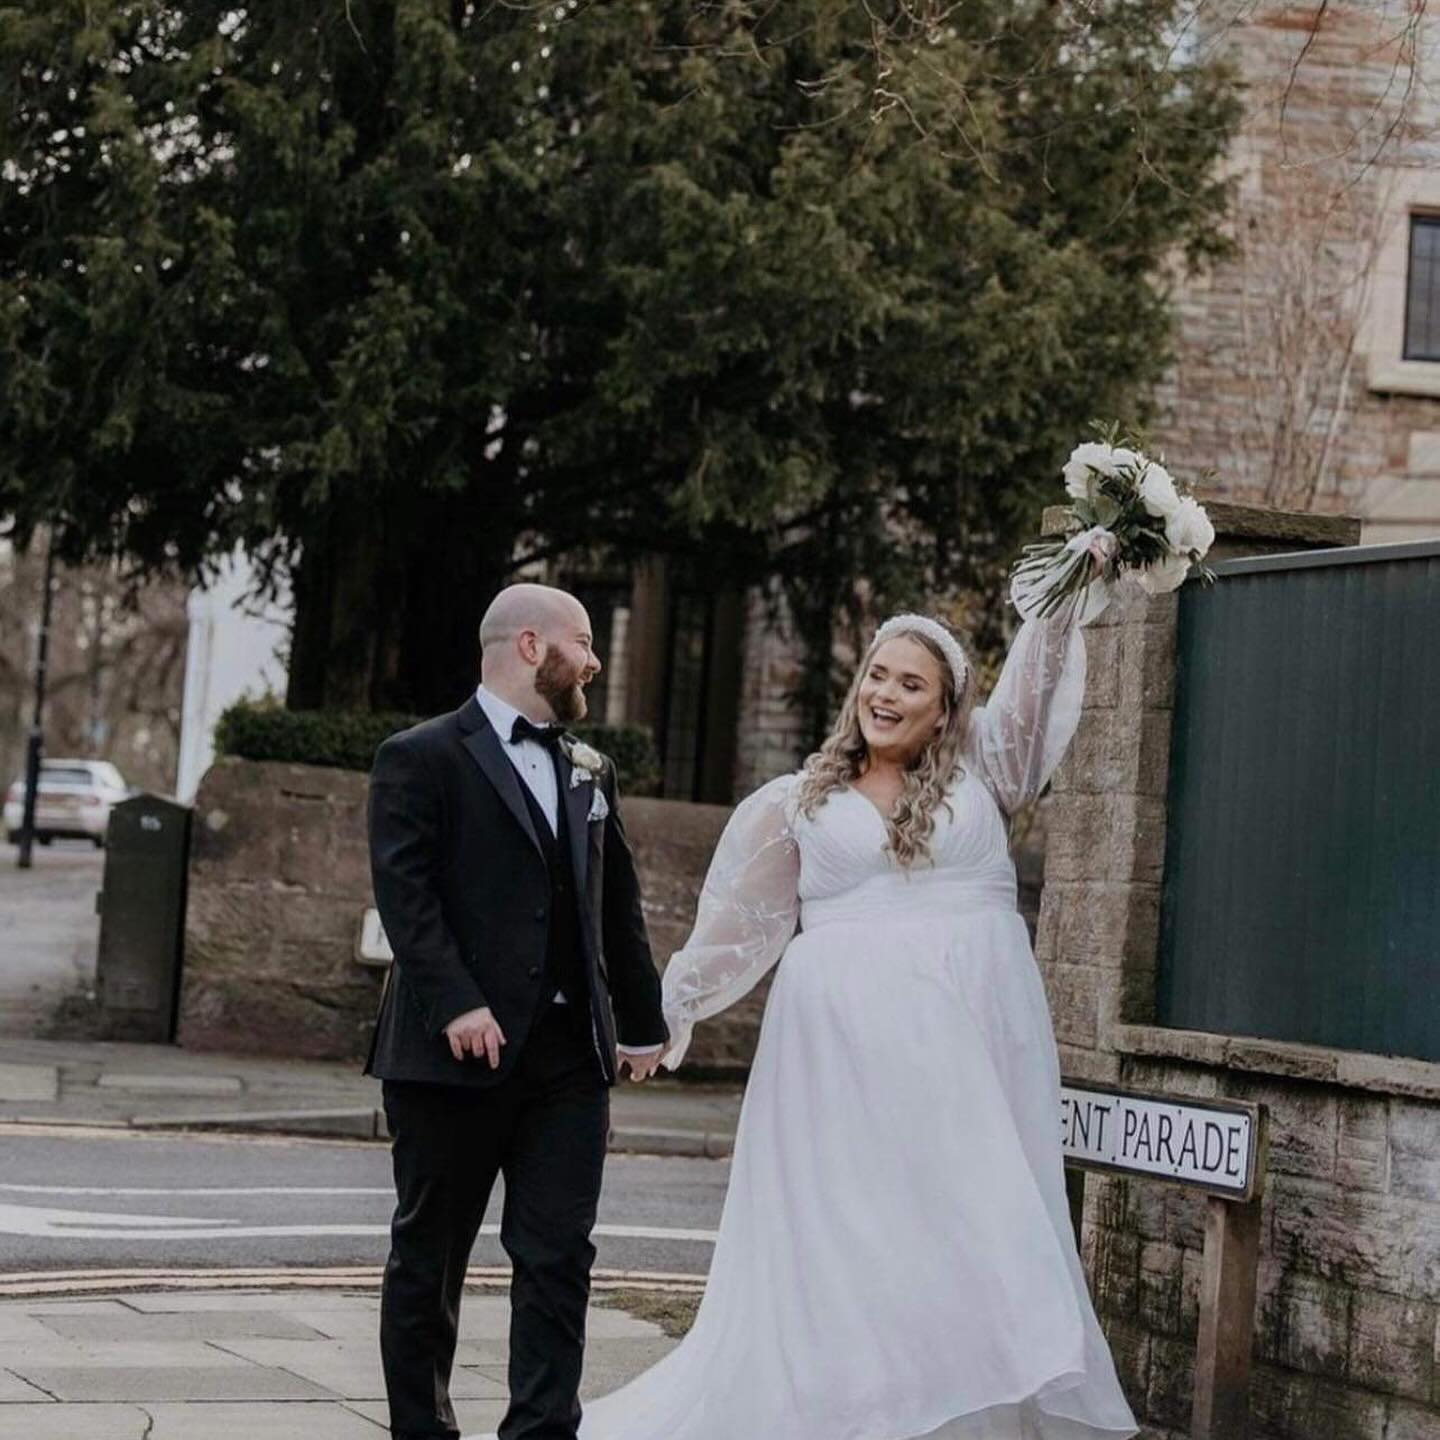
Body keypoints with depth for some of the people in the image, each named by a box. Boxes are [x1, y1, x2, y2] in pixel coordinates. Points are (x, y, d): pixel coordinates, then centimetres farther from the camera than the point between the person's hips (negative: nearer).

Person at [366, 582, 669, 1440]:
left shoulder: (589, 771, 17)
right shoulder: (423, 758, -3)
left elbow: (618, 908, 20)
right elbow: (405, 892, -13)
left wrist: (642, 1022, 18)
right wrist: (456, 1004, -23)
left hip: (570, 1053, 5)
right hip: (459, 1050, -5)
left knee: (560, 1257, -1)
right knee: (430, 1257, 7)